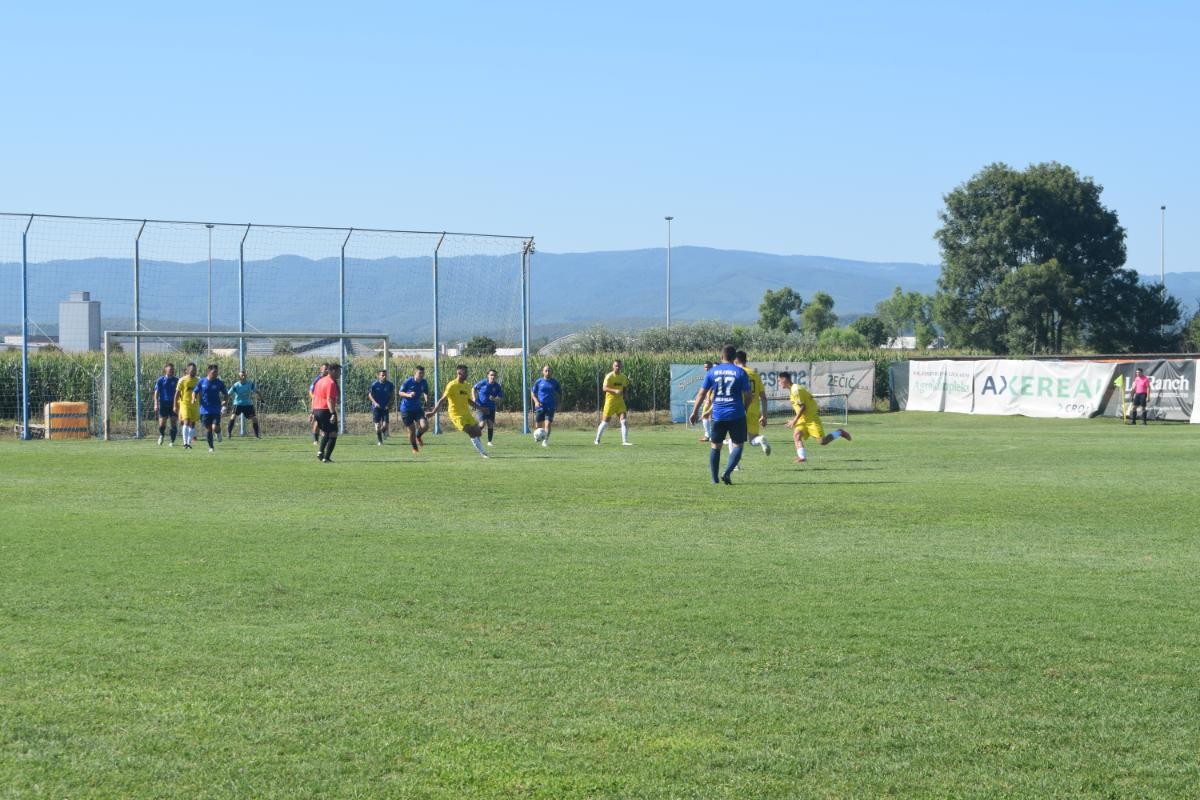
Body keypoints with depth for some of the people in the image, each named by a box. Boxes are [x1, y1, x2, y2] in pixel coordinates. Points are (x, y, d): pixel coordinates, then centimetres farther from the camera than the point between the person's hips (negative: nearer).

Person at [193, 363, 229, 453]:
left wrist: (225, 401, -8)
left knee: (215, 428, -15)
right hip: (205, 410, 1)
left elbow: (226, 394, 11)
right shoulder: (202, 381, 1)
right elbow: (195, 392, 9)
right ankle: (210, 447, 17)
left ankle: (218, 432, 22)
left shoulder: (219, 383, 1)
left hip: (216, 410, 0)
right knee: (208, 429, 3)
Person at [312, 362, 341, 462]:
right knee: (333, 435, -1)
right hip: (326, 410, -9)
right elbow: (329, 399, -22)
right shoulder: (331, 383, -13)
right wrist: (333, 414, -28)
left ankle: (320, 451, 11)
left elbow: (314, 397, 18)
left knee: (325, 433, 25)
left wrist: (313, 413, 21)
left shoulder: (320, 381, 15)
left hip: (317, 410, 9)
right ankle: (326, 457, -7)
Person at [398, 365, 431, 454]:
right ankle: (415, 448, 22)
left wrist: (426, 398, -11)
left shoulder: (424, 383, -3)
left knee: (424, 425, -17)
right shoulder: (408, 381, -13)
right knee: (411, 430, 0)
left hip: (418, 408, 3)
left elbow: (426, 393, 12)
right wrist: (408, 395, -24)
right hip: (406, 409, -3)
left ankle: (418, 436, 18)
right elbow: (400, 392, -5)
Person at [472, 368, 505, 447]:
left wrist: (494, 399, -19)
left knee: (491, 424, -1)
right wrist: (474, 399, -6)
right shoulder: (483, 383, -9)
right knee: (482, 423, -17)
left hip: (491, 408, 3)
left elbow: (501, 398, 2)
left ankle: (489, 442, 12)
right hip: (481, 407, -3)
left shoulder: (497, 386, -3)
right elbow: (473, 388, 5)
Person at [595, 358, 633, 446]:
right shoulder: (609, 376, -11)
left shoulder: (623, 377, 8)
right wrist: (615, 391, -35)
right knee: (605, 421, 3)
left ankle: (625, 441, -10)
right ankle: (597, 440, 20)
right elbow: (605, 388, -22)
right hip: (610, 401, -4)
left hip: (620, 401, 4)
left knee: (623, 420, -10)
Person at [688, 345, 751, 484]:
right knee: (737, 445, 5)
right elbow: (747, 396, -2)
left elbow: (702, 393, 3)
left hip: (718, 415, 2)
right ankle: (727, 472, -14)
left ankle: (714, 479, 11)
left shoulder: (712, 372, 3)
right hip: (736, 415, -2)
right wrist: (745, 409, 16)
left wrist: (695, 412, 11)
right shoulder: (740, 372, -2)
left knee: (715, 445, 13)